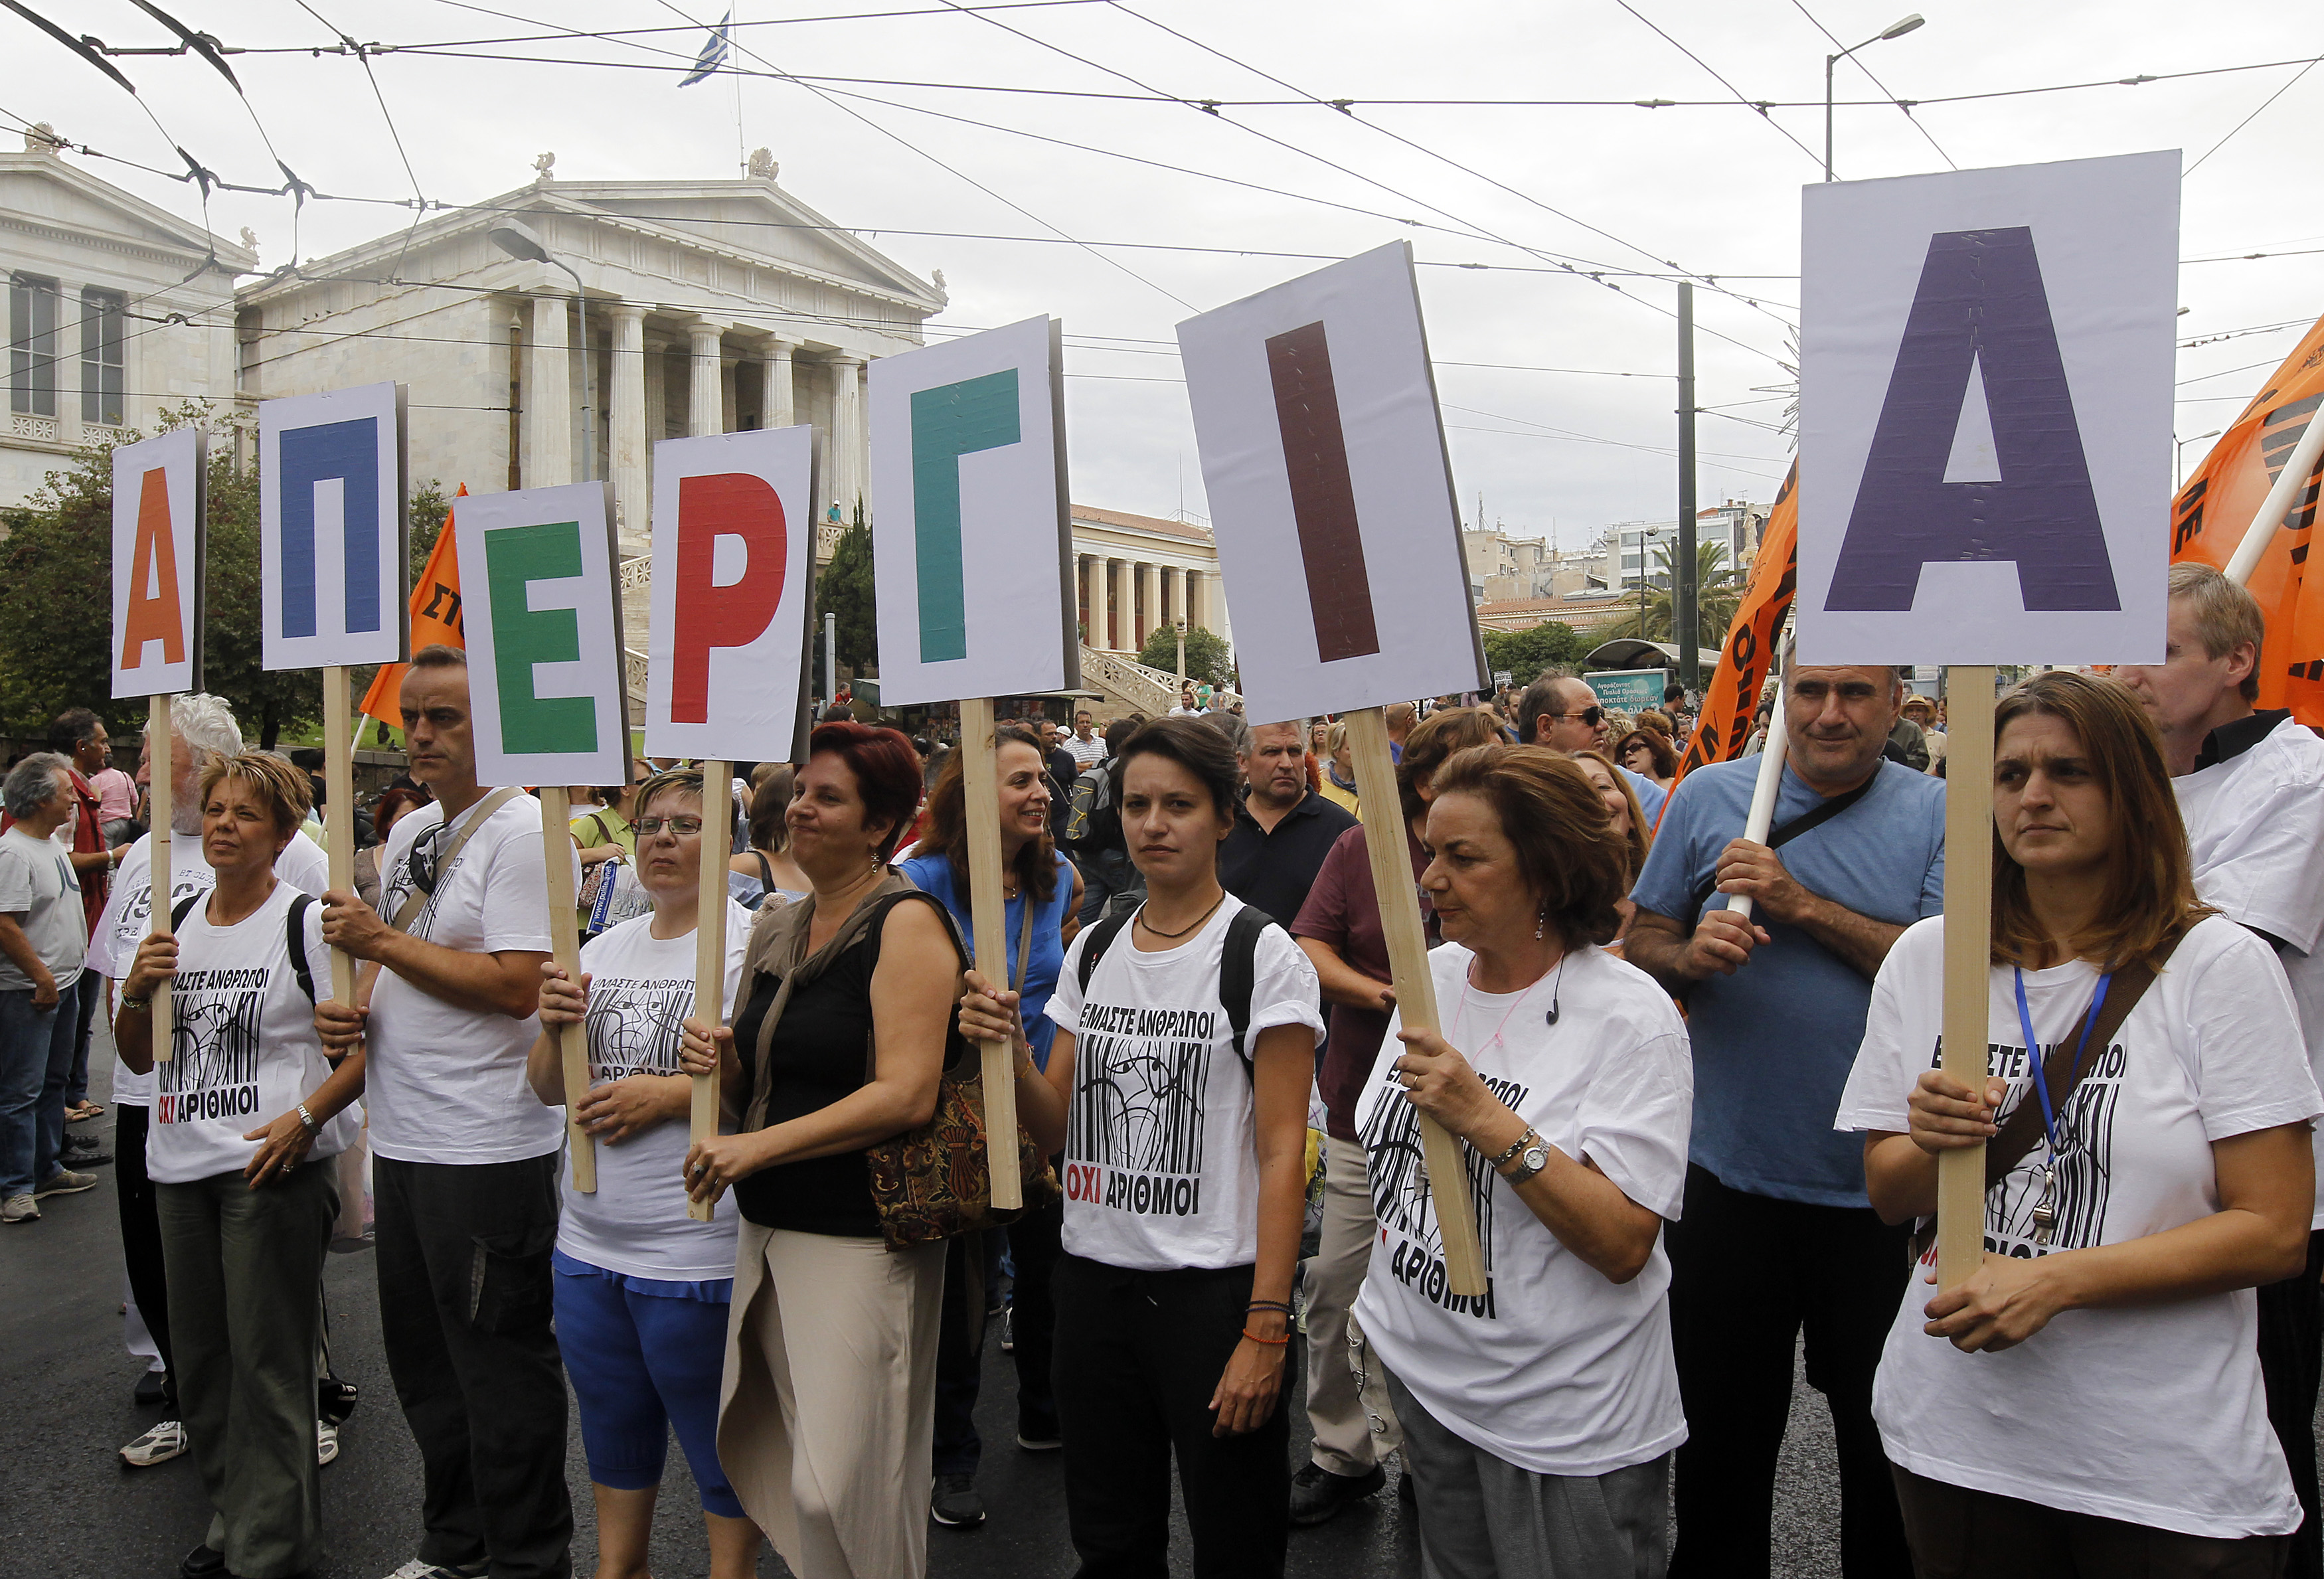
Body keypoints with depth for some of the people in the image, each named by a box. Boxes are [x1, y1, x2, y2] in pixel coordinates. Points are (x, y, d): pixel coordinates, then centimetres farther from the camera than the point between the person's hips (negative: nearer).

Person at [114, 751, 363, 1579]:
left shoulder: (308, 920, -8)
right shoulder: (176, 923, 11)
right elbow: (139, 1057, 16)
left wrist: (305, 1117, -22)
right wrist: (136, 992, -2)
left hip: (274, 1166, -7)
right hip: (180, 1167, 7)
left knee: (268, 1361, 0)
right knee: (198, 1355, 15)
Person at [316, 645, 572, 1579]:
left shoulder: (521, 828, -14)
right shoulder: (406, 833, 14)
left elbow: (515, 985, -22)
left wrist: (381, 941, -16)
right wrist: (354, 1007, 2)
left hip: (487, 1145, -9)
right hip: (402, 1135, 9)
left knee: (501, 1367, 3)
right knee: (423, 1359, 20)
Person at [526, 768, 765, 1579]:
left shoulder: (753, 940, -10)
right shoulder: (603, 949, 11)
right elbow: (548, 1088, 12)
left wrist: (672, 1094, -20)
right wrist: (556, 1026, -7)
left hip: (700, 1254, -7)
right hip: (590, 1245, 7)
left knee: (723, 1449, 8)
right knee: (612, 1434, 23)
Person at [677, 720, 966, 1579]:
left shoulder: (906, 921, -11)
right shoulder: (775, 930, 12)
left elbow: (906, 1095, -19)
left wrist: (756, 1149, -18)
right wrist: (721, 1063, -2)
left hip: (861, 1240, -8)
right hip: (768, 1229, 8)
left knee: (838, 1489, -4)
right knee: (777, 1466, 15)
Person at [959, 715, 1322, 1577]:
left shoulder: (1263, 955, -10)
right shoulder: (1093, 949, 7)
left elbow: (1282, 1152, -12)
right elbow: (1058, 1130, 8)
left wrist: (1266, 1326, -17)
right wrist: (1009, 1050, -12)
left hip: (1212, 1288, -5)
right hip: (1094, 1277, 5)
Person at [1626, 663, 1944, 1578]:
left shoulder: (1937, 813, -3)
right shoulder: (1708, 798, 1)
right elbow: (1641, 944, 4)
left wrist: (1802, 905, -20)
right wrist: (1689, 953, -18)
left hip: (1882, 1192, -1)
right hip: (1731, 1178, 1)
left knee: (1888, 1446, 15)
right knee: (1720, 1441, 17)